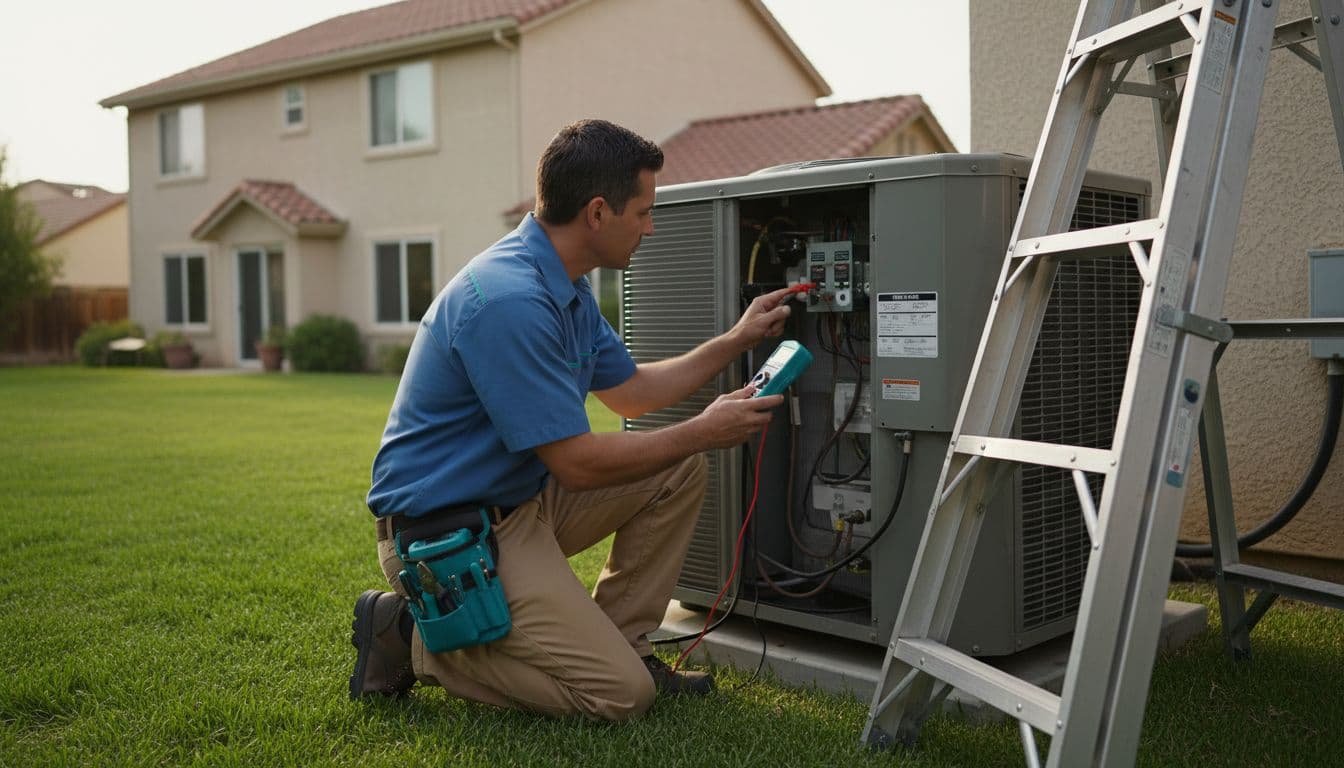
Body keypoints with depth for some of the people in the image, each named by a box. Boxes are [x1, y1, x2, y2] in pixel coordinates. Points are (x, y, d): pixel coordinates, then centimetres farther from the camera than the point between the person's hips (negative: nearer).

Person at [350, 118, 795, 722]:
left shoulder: (564, 287, 6)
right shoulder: (511, 301, -27)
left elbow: (630, 392, 18)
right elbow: (578, 463, -23)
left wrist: (737, 339, 14)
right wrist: (704, 432, -12)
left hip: (519, 499, 10)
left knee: (679, 472, 5)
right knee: (620, 693, -14)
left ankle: (617, 643, 12)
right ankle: (411, 636, -1)